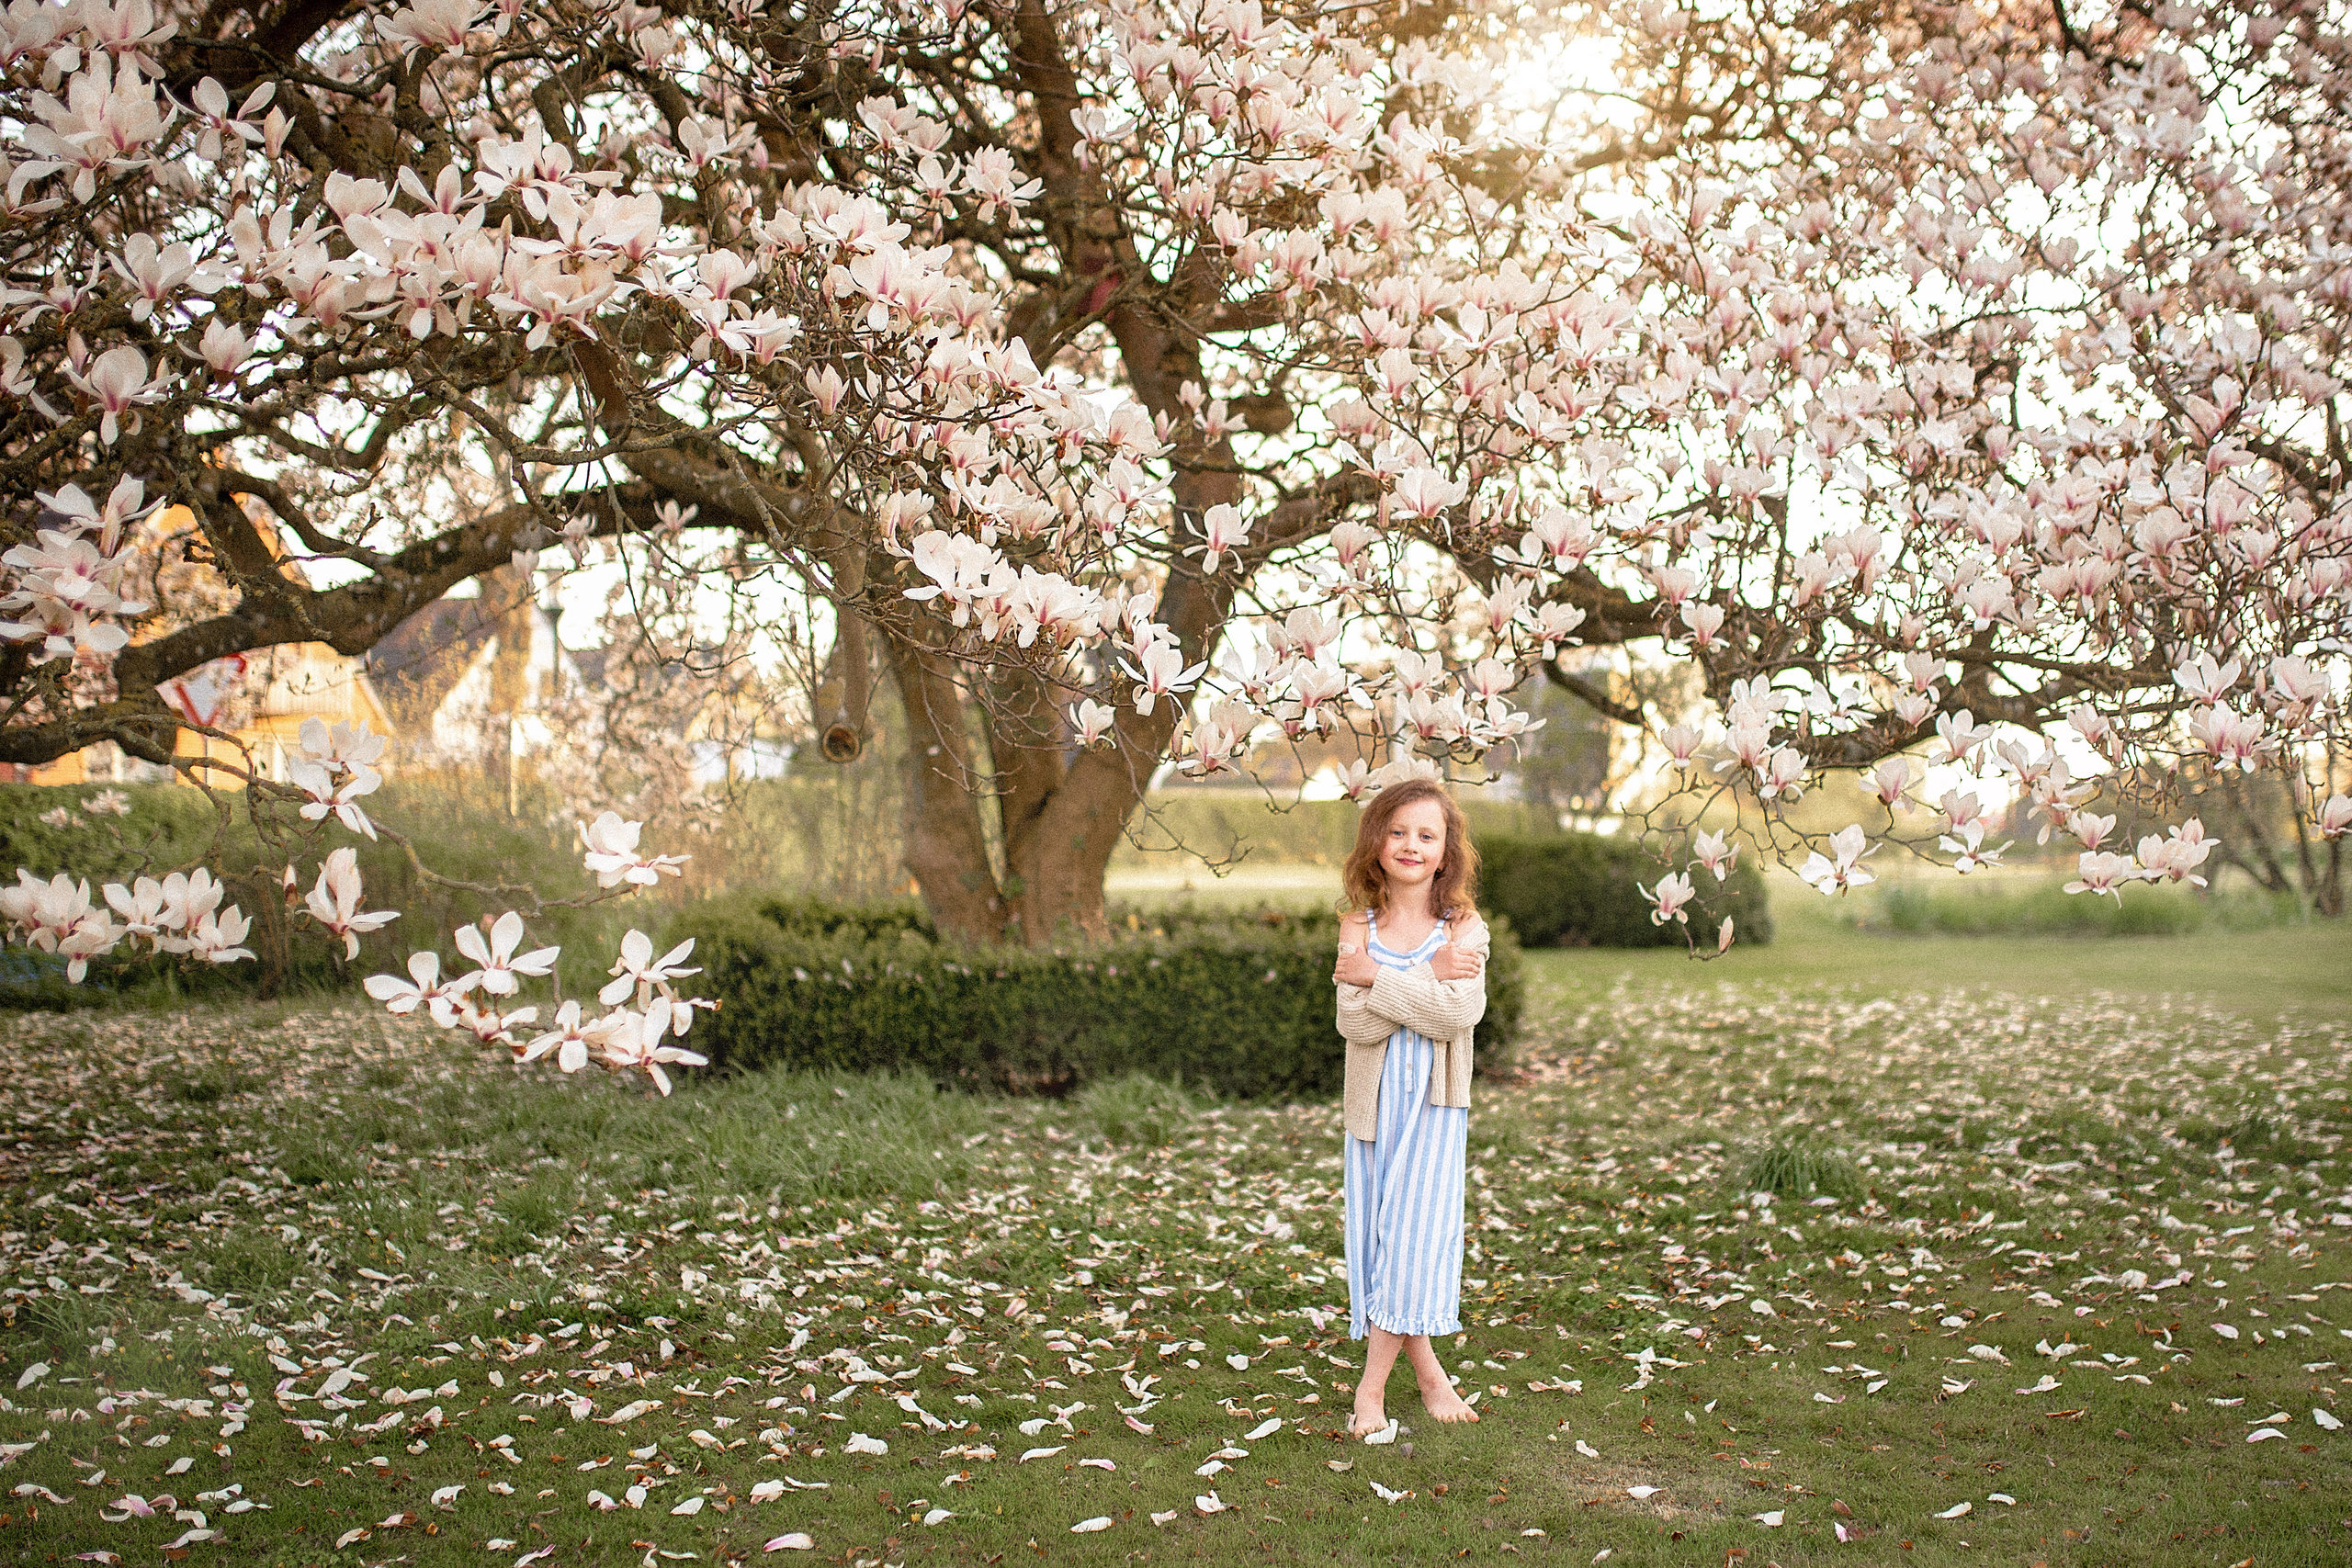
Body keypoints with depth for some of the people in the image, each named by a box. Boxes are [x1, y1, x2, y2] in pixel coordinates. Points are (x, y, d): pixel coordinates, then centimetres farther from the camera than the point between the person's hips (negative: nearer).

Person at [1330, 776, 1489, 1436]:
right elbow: (1354, 1024, -11)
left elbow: (1458, 1013, -19)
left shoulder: (1463, 929, -2)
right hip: (1375, 1097, 2)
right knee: (1378, 1229, 5)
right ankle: (1429, 1374, 19)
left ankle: (1372, 1384, 1)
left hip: (1435, 1099, -2)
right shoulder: (1358, 929, 2)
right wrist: (1427, 977, -18)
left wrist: (1376, 976, -16)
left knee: (1413, 1228, -7)